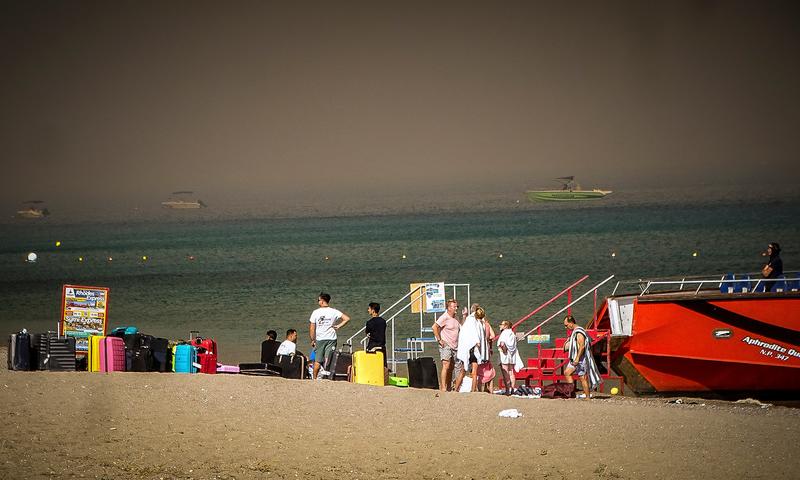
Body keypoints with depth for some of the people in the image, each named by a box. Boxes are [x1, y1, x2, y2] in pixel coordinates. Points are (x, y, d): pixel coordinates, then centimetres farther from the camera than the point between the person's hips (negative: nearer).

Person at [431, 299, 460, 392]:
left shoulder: (455, 318, 15)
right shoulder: (444, 317, -10)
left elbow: (462, 328, 27)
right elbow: (434, 327, -17)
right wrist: (439, 340, -16)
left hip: (454, 347, 8)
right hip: (446, 346, -8)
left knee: (451, 369, 8)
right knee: (446, 366, -17)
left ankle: (448, 387, 12)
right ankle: (443, 387, -21)